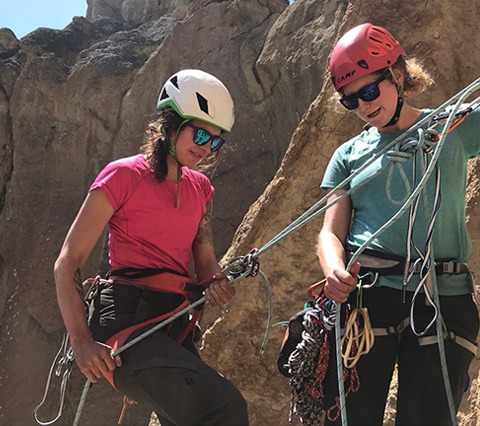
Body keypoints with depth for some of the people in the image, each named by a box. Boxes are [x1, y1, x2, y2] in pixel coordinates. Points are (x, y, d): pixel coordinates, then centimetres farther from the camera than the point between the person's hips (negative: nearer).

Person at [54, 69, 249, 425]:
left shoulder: (200, 188, 17)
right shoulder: (124, 175, -2)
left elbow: (205, 261, 14)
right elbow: (67, 264, -5)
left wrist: (217, 284, -11)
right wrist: (82, 342, -17)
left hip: (175, 329, 8)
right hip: (127, 319, -8)